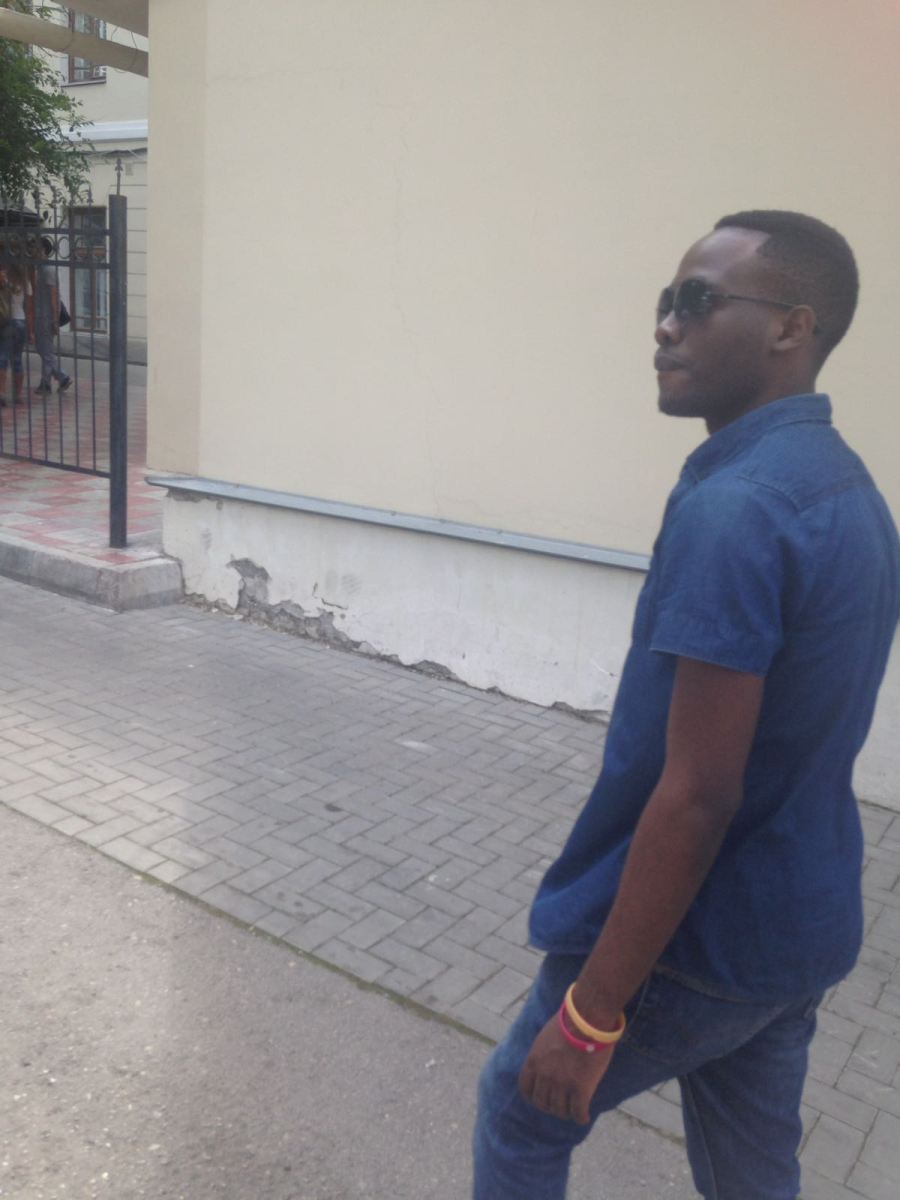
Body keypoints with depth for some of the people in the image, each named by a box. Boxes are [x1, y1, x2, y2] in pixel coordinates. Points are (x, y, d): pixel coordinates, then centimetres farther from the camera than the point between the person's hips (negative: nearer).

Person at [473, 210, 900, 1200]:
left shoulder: (732, 508, -26)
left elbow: (695, 795, -27)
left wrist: (589, 1010, -18)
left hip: (692, 939, -8)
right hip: (801, 930, 8)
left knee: (522, 1111, 17)